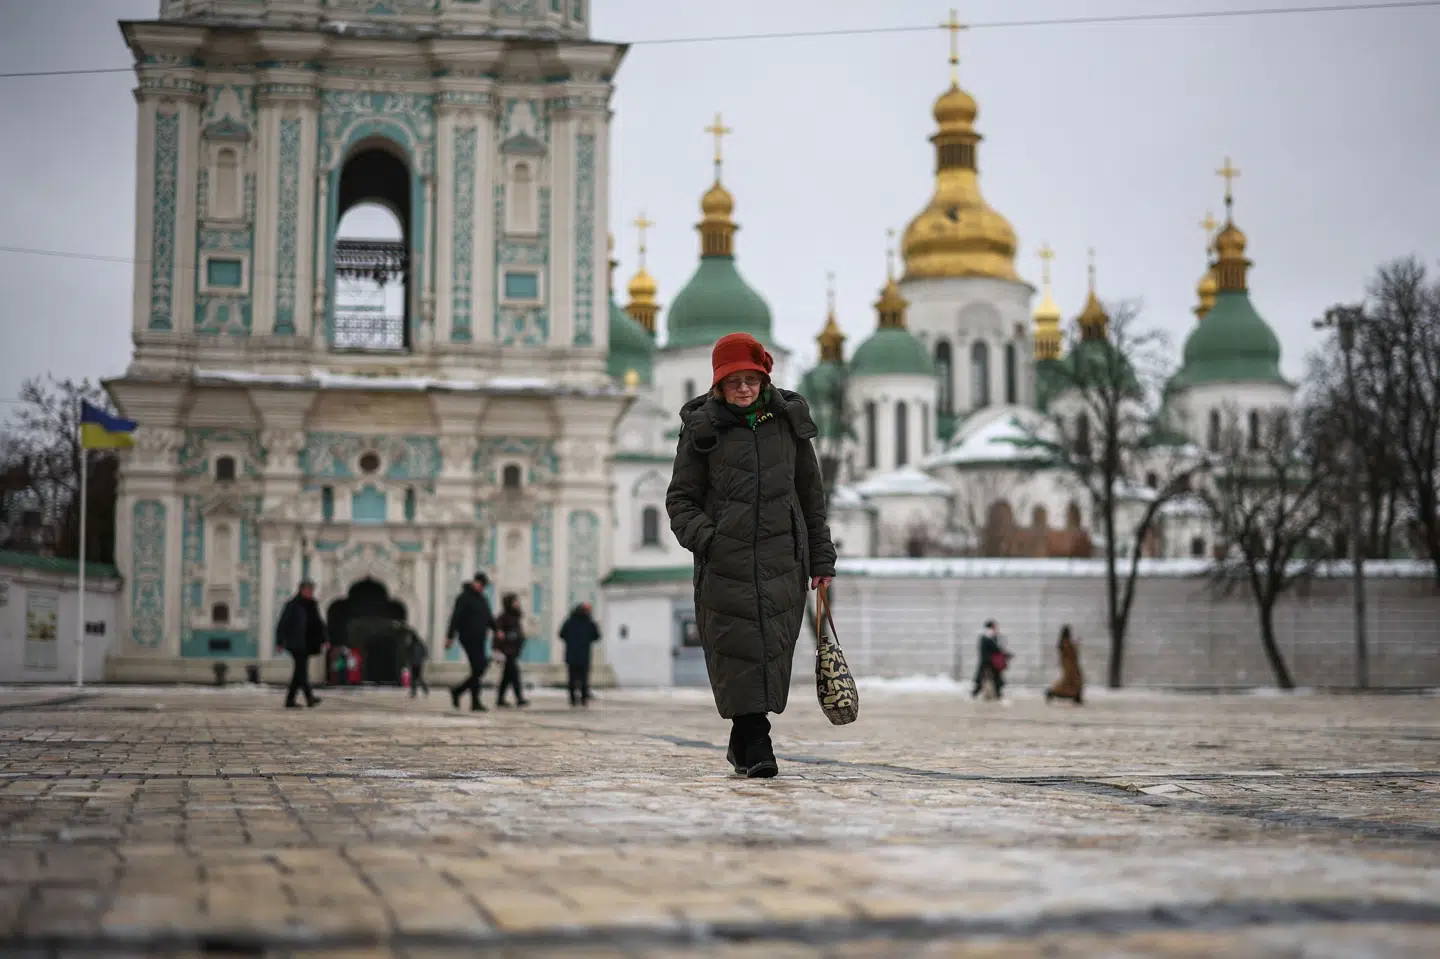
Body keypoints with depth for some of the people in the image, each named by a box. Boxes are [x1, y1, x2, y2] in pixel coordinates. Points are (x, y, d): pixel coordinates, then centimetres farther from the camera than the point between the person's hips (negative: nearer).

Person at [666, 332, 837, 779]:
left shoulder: (788, 420, 11)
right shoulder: (702, 429, 4)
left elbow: (811, 493, 16)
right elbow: (680, 498, 7)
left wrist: (820, 557, 14)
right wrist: (700, 535, -13)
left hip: (782, 559, 2)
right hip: (725, 560, -2)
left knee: (773, 647, 0)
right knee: (739, 646, -9)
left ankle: (743, 743, 14)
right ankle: (756, 745, -4)